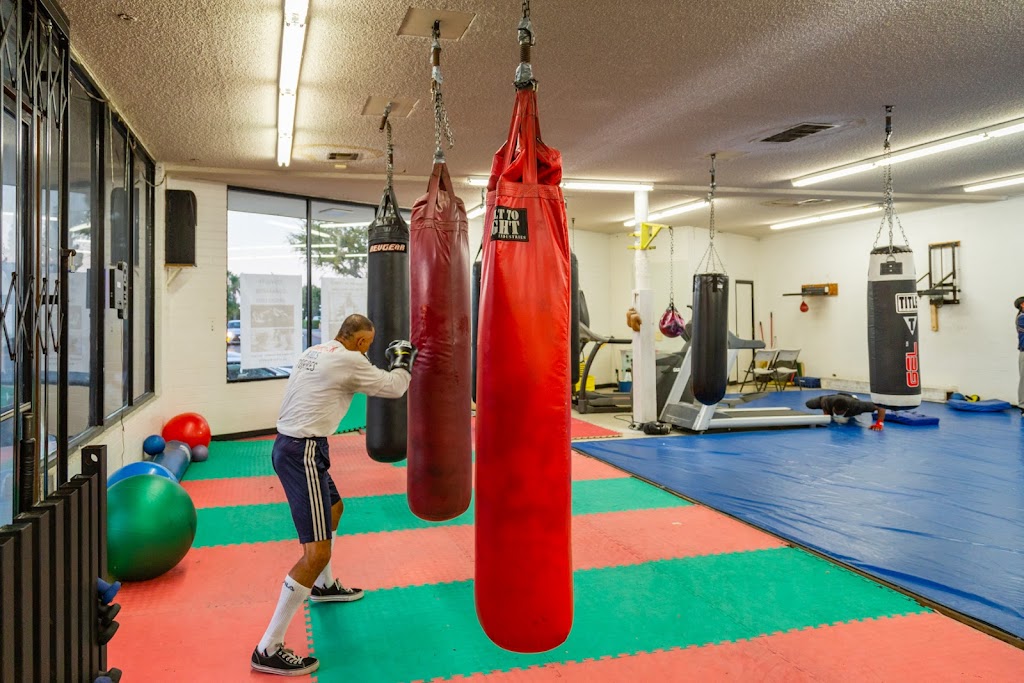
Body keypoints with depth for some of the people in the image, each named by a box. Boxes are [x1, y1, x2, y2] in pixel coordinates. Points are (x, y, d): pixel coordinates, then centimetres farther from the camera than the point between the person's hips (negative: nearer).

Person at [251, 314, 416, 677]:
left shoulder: (313, 353, 12)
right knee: (318, 552, -10)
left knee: (334, 508, 32)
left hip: (289, 444, 10)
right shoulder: (348, 360, -12)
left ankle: (324, 586, 52)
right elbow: (392, 387, -5)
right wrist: (403, 362, 14)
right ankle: (268, 650, -5)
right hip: (304, 452, -10)